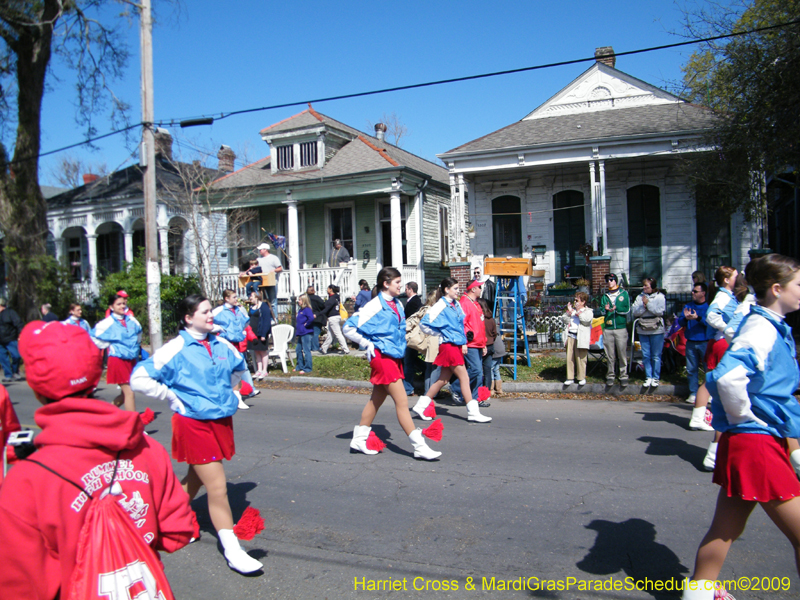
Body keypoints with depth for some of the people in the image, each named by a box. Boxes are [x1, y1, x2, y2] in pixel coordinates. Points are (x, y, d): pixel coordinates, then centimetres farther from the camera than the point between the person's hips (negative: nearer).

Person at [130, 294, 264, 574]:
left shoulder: (221, 345, 5)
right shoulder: (176, 349, -13)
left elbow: (240, 366, 25)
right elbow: (139, 378, -14)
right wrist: (173, 398, -11)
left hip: (222, 420, 6)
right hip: (193, 423, -6)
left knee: (195, 480, 21)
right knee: (217, 488, -6)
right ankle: (232, 552, 2)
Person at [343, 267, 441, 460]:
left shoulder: (397, 304, 10)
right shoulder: (375, 305, -13)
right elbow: (349, 328, -14)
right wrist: (368, 344, -12)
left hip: (395, 356, 9)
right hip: (382, 357, -8)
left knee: (377, 400, 15)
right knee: (402, 402, -8)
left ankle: (359, 439, 28)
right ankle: (419, 446, -4)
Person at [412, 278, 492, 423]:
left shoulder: (456, 305, 13)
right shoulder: (440, 306, -12)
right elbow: (424, 323, -14)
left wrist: (464, 342, 13)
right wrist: (440, 335, -7)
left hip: (457, 345, 8)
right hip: (448, 345, -8)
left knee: (444, 379, 12)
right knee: (464, 377, -5)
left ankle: (420, 406, 21)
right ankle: (473, 412, 2)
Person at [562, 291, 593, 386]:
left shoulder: (588, 311, 5)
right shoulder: (573, 310, 21)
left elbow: (586, 320, -15)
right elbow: (565, 320, 12)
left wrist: (578, 311, -10)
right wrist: (569, 311, 0)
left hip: (580, 338, -5)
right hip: (570, 336, 5)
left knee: (580, 358, -2)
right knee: (569, 358, 4)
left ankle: (582, 377, 11)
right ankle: (570, 377, 10)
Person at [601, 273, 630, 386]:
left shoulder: (624, 294, 6)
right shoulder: (605, 296, 14)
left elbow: (627, 309, -3)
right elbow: (601, 311, 6)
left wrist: (616, 309, -18)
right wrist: (605, 309, -15)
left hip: (621, 328, -2)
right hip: (608, 329, 2)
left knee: (622, 353, -3)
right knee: (610, 355, 5)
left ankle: (623, 376, 5)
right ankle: (610, 375, 13)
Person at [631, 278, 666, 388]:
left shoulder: (660, 297, -1)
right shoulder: (640, 297, 9)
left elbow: (660, 311, -13)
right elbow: (634, 312, 1)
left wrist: (648, 303, -14)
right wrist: (643, 306, -15)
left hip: (656, 330, -3)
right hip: (642, 330, 3)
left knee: (656, 355, 2)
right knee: (646, 355, 6)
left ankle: (656, 378, 11)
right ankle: (648, 377, 14)